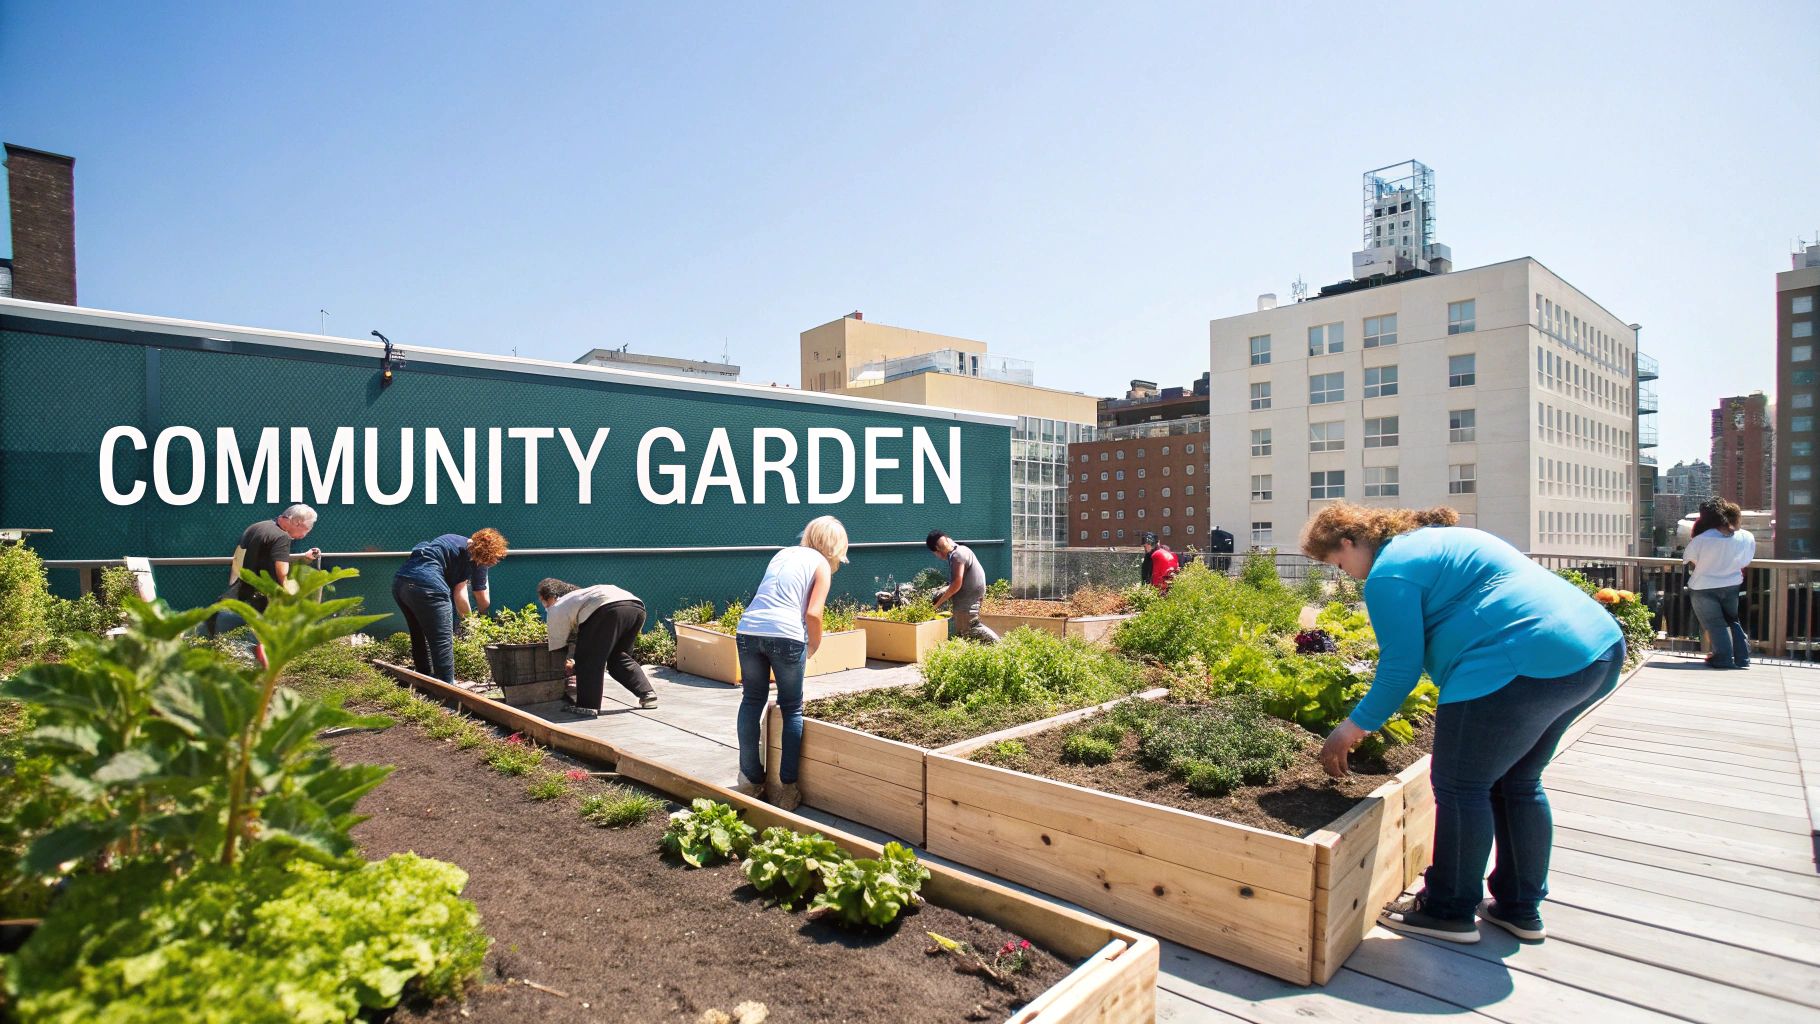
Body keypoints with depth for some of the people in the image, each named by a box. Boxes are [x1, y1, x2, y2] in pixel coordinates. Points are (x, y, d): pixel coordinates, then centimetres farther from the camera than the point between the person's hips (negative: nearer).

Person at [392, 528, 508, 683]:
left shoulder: (459, 543, 27)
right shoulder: (477, 556, 7)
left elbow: (459, 591, 21)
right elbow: (483, 601, 11)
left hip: (400, 580, 9)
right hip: (425, 584, -9)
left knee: (420, 640, 22)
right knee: (443, 642, -5)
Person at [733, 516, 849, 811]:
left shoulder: (783, 553, 24)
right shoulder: (822, 564, 7)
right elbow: (813, 614, -6)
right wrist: (814, 647, 11)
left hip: (749, 629, 5)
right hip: (786, 634, -4)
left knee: (752, 702, 19)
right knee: (792, 709, 12)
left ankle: (751, 781, 24)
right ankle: (787, 788, 14)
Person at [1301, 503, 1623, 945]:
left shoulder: (1389, 572, -7)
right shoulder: (1436, 538, 23)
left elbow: (1401, 667, -8)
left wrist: (1354, 727, 2)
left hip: (1525, 666, -11)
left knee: (1459, 787, 4)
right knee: (1518, 783, 22)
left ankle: (1450, 911, 18)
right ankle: (1520, 907, 35)